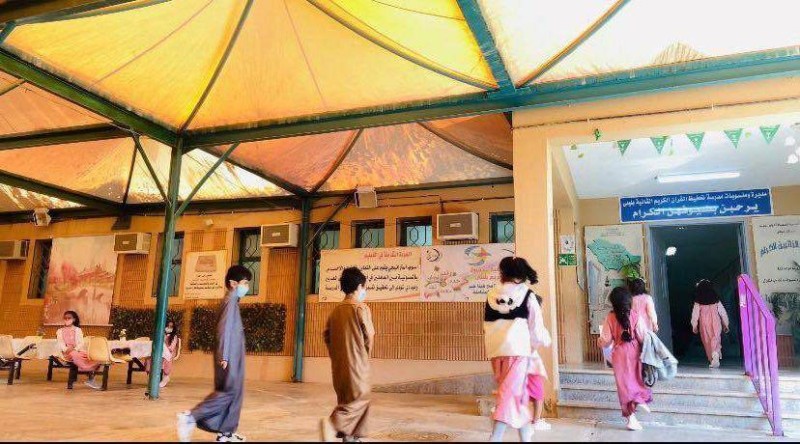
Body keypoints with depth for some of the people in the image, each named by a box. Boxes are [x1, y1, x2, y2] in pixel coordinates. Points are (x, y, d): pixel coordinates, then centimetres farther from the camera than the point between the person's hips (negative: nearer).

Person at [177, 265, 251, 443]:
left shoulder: (232, 302, 17)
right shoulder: (231, 301, -11)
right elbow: (224, 329, -19)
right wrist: (224, 356, -23)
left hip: (233, 357, 10)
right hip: (229, 357, -10)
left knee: (234, 393, 10)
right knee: (229, 391, -9)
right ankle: (190, 417, -9)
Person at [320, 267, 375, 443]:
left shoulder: (336, 310, 7)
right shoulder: (361, 308, -11)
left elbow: (327, 335, 9)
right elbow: (369, 337, -10)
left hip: (338, 363, 7)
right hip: (356, 362, -7)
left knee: (346, 399, 18)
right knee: (360, 399, 0)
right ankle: (332, 423, -21)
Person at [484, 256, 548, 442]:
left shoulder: (492, 295, 5)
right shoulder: (527, 295, -1)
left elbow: (487, 324, 7)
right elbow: (536, 327, 3)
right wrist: (538, 343, 22)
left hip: (496, 350, 4)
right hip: (517, 349, -4)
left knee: (517, 391, 18)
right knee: (510, 393, -2)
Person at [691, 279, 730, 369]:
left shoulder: (698, 302, -1)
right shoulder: (716, 301, 4)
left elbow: (695, 314, -3)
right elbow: (723, 312, 8)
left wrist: (694, 326, 3)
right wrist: (726, 324, 16)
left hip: (704, 324, 0)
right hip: (716, 323, 1)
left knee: (707, 342, 10)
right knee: (716, 339, -6)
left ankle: (712, 360, 15)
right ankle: (715, 355, -32)